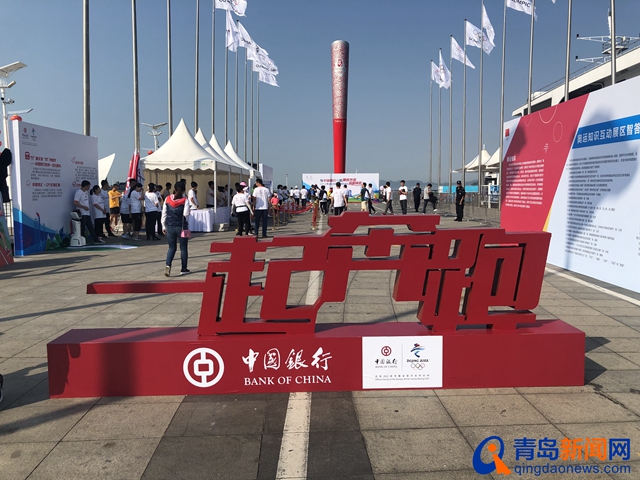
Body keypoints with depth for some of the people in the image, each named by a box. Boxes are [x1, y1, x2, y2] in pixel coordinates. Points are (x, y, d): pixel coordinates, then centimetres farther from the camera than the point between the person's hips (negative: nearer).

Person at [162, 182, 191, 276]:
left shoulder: (167, 199, 2)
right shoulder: (184, 201, -8)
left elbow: (164, 214, 5)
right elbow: (186, 214, -16)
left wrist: (164, 226, 13)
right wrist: (189, 209, 5)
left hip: (169, 226, 3)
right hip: (181, 226, -3)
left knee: (171, 247, 13)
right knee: (183, 248, 10)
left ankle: (168, 265, -9)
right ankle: (183, 269, 15)